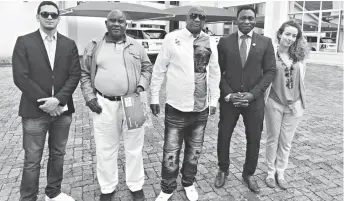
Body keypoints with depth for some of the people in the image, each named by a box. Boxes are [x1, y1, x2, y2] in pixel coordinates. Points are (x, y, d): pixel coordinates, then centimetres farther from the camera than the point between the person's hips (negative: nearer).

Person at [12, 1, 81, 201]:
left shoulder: (69, 44, 7)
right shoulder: (24, 42, 0)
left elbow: (75, 75, -1)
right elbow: (21, 77, -8)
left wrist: (58, 100, -13)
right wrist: (45, 102, -14)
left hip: (62, 110, 3)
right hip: (34, 111, -3)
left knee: (58, 155, 15)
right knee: (32, 160, 5)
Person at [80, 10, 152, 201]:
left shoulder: (136, 46, 6)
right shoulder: (94, 46, 5)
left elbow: (147, 67, 12)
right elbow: (85, 74, 9)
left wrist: (141, 86, -5)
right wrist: (89, 96, -1)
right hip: (104, 104, 0)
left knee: (134, 148, 11)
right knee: (105, 150, 10)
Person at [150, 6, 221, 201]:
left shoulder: (210, 42, 4)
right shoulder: (172, 38, -4)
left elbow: (214, 73, 10)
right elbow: (159, 69, 0)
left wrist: (214, 100, 10)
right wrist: (155, 97, 1)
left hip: (201, 108, 3)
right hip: (176, 107, -2)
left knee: (195, 150, 16)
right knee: (171, 152, 6)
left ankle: (188, 183, 39)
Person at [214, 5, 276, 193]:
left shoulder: (265, 42, 2)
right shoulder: (224, 42, 1)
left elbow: (270, 71, -1)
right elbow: (218, 71, 1)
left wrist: (252, 94, -12)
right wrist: (228, 94, -11)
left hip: (254, 100, 1)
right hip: (228, 99, 0)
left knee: (254, 140, 10)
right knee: (223, 137, 9)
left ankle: (248, 174, 32)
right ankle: (223, 171, 32)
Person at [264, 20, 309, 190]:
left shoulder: (299, 56, 2)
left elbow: (301, 80, 9)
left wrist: (301, 102, 9)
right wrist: (263, 100, -7)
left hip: (294, 105, 3)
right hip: (274, 103, -3)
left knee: (286, 142, 12)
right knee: (272, 139, 12)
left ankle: (280, 173, 28)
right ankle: (271, 172, 28)